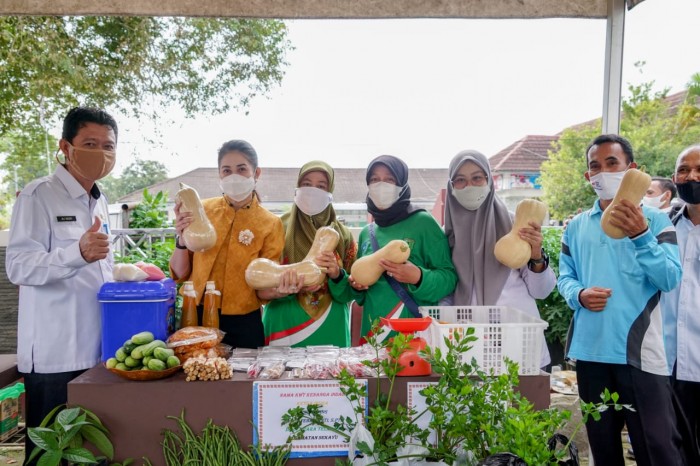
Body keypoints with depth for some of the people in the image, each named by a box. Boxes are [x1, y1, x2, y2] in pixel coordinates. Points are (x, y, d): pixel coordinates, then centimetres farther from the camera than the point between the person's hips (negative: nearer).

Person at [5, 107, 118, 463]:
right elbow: (18, 266, -19)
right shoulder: (38, 196, -9)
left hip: (97, 347, 7)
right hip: (55, 354, -7)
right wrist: (79, 254, -34)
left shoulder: (99, 201, 14)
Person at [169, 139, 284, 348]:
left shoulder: (270, 224, -7)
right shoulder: (202, 210, -1)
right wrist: (182, 239, -16)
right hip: (197, 317, 2)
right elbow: (180, 274, 2)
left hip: (243, 325, -2)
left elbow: (263, 291, -5)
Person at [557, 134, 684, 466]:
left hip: (640, 352, -3)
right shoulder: (576, 226, 10)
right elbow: (565, 276, 10)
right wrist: (579, 295, -13)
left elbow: (670, 279, -12)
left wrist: (641, 236, -26)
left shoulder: (654, 220, -1)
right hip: (590, 352, 4)